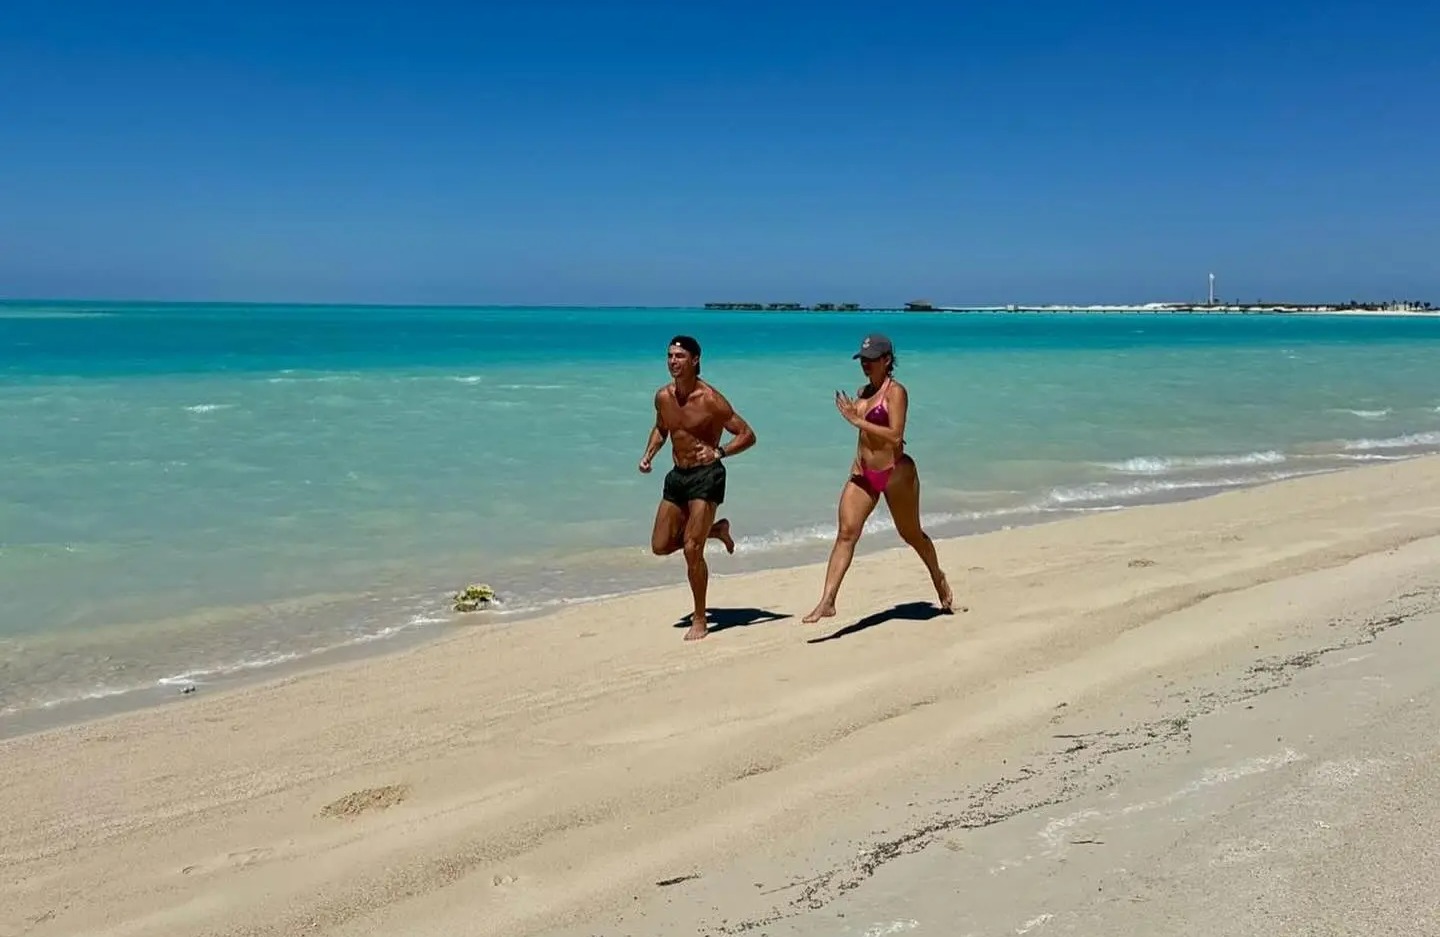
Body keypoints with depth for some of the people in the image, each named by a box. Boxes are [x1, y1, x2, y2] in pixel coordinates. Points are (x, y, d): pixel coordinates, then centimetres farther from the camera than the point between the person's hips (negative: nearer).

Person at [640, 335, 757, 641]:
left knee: (692, 549, -12)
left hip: (706, 476, -7)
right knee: (660, 546, 9)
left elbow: (747, 435, -13)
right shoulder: (663, 397, 2)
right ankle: (715, 530, 34)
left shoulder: (710, 399, -16)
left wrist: (719, 452, -30)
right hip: (677, 476, 7)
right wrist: (649, 454, 4)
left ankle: (700, 620, 4)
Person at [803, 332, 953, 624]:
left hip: (895, 473, -6)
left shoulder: (895, 391, -12)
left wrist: (857, 420, -23)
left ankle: (939, 578, 41)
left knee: (911, 534, 14)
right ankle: (827, 602, -15)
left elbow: (895, 436, -23)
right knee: (846, 533, -9)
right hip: (864, 475, 6)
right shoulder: (863, 392, 10)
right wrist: (858, 463, 12)